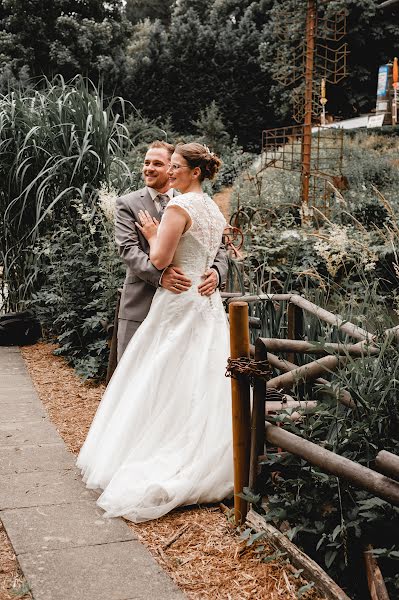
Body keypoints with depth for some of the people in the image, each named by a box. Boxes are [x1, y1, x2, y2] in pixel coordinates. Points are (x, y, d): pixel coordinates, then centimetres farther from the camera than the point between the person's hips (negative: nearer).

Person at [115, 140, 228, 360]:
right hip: (140, 306, -2)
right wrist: (159, 274, -28)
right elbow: (128, 248, -10)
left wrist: (217, 271, -17)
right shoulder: (127, 204, 2)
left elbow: (216, 246, 6)